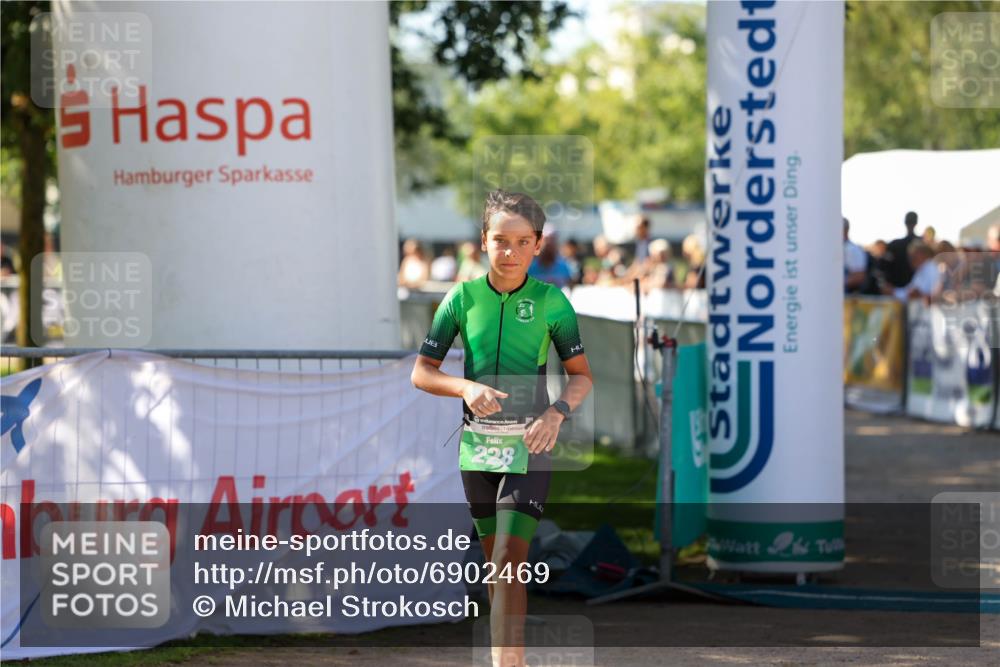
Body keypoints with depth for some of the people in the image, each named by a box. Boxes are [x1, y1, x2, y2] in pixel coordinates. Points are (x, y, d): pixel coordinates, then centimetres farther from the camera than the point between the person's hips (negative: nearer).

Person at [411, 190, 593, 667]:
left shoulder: (551, 301, -6)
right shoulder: (462, 297, -2)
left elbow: (581, 375, 2)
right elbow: (421, 373, 1)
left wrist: (557, 413, -18)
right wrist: (467, 387, -18)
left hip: (529, 444, -3)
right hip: (477, 443, 3)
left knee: (509, 559, -14)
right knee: (494, 556, 12)